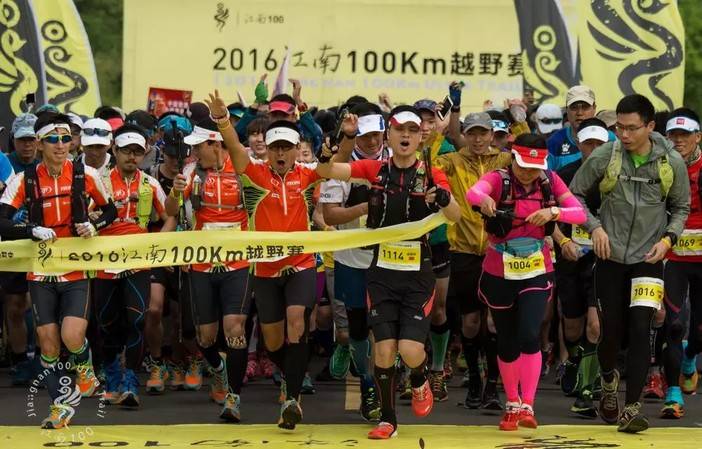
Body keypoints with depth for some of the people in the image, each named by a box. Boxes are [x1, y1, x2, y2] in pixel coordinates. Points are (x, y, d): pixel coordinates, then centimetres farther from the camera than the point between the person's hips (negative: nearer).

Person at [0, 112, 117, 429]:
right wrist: (32, 230, -29)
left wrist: (94, 226, -10)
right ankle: (59, 405, 20)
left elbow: (110, 210, 10)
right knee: (48, 344, 2)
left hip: (76, 271, -1)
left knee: (72, 337, -17)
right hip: (41, 272, 1)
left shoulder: (85, 176, -5)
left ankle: (85, 369, 17)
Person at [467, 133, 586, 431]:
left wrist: (553, 211, -33)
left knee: (529, 336, -18)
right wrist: (483, 199, -60)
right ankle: (512, 405, 28)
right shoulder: (498, 180, -14)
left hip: (536, 274, 0)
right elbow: (474, 192, -36)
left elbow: (580, 213, -13)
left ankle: (527, 407, -11)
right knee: (507, 343, 10)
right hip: (499, 274, 0)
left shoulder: (550, 181, -5)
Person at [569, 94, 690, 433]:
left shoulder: (672, 163, -6)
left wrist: (669, 237, -8)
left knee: (640, 328, -12)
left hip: (648, 258, 0)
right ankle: (609, 379, 39)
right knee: (611, 329, 6)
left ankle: (631, 408, -9)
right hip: (610, 257, 0)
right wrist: (594, 226, -10)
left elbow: (681, 207, 9)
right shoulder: (603, 157, -9)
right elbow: (574, 194, 3)